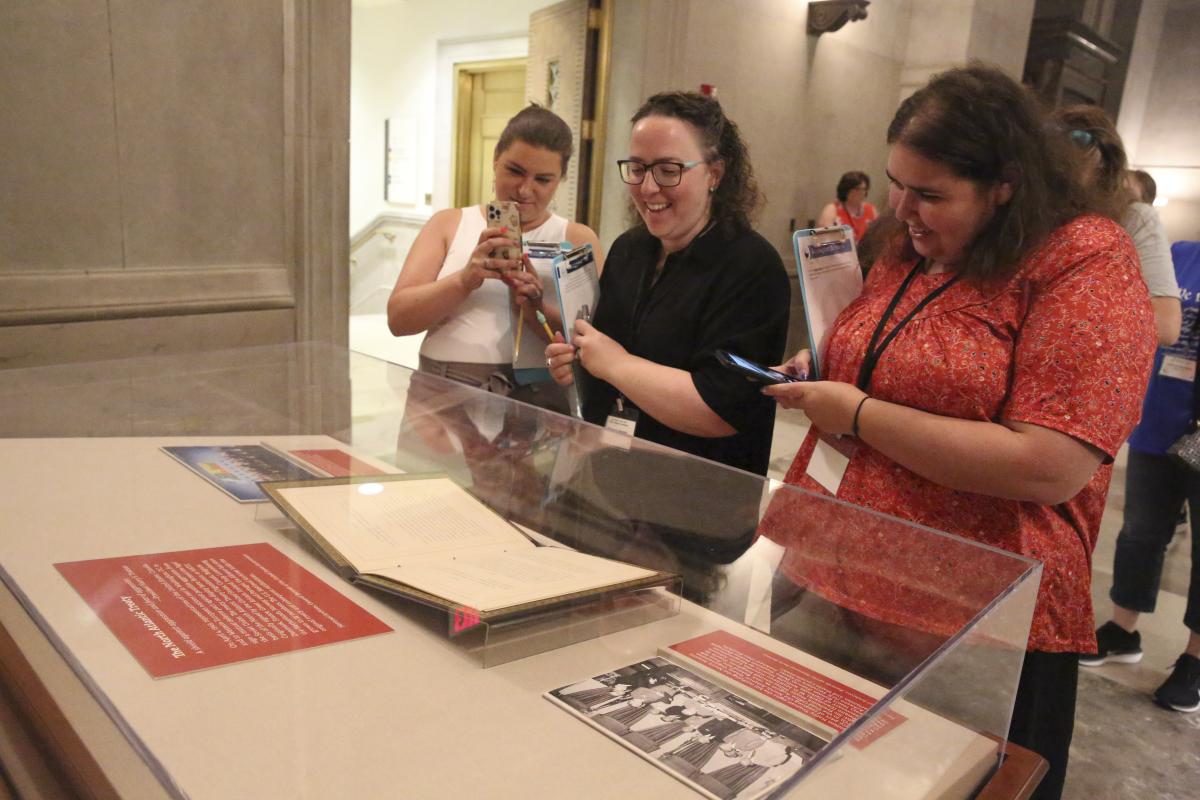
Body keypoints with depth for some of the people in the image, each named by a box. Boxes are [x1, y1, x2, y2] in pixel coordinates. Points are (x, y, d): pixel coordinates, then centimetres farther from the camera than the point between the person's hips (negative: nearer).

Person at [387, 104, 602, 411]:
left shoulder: (578, 238, 9)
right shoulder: (448, 223, 12)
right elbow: (398, 319, 2)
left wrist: (537, 311, -16)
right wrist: (465, 279, -13)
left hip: (539, 397, 0)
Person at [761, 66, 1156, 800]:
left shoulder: (1089, 262, -13)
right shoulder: (910, 252, 8)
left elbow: (1050, 468, -23)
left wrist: (858, 414, -18)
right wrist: (824, 374, 3)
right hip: (833, 586, 7)